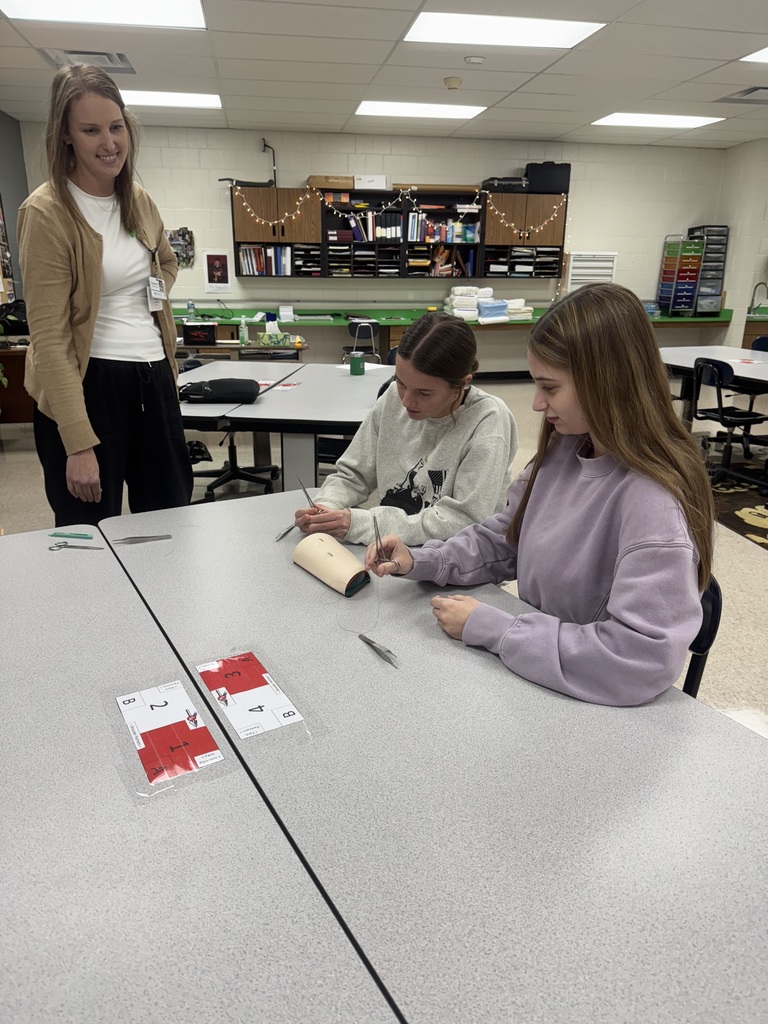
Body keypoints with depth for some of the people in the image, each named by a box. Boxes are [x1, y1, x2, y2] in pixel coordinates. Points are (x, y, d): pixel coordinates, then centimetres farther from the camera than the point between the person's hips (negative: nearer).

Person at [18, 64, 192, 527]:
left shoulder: (139, 199, 9)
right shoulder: (47, 213, -11)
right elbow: (49, 337, -17)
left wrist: (153, 308, 10)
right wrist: (79, 444, -22)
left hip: (154, 377, 7)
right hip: (88, 385, -6)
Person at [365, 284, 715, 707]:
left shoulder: (655, 502, -28)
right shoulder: (563, 450, -4)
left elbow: (643, 659, -32)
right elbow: (506, 537, 8)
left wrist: (489, 627, -26)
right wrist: (420, 562, -8)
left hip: (594, 704, -6)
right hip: (533, 674, 6)